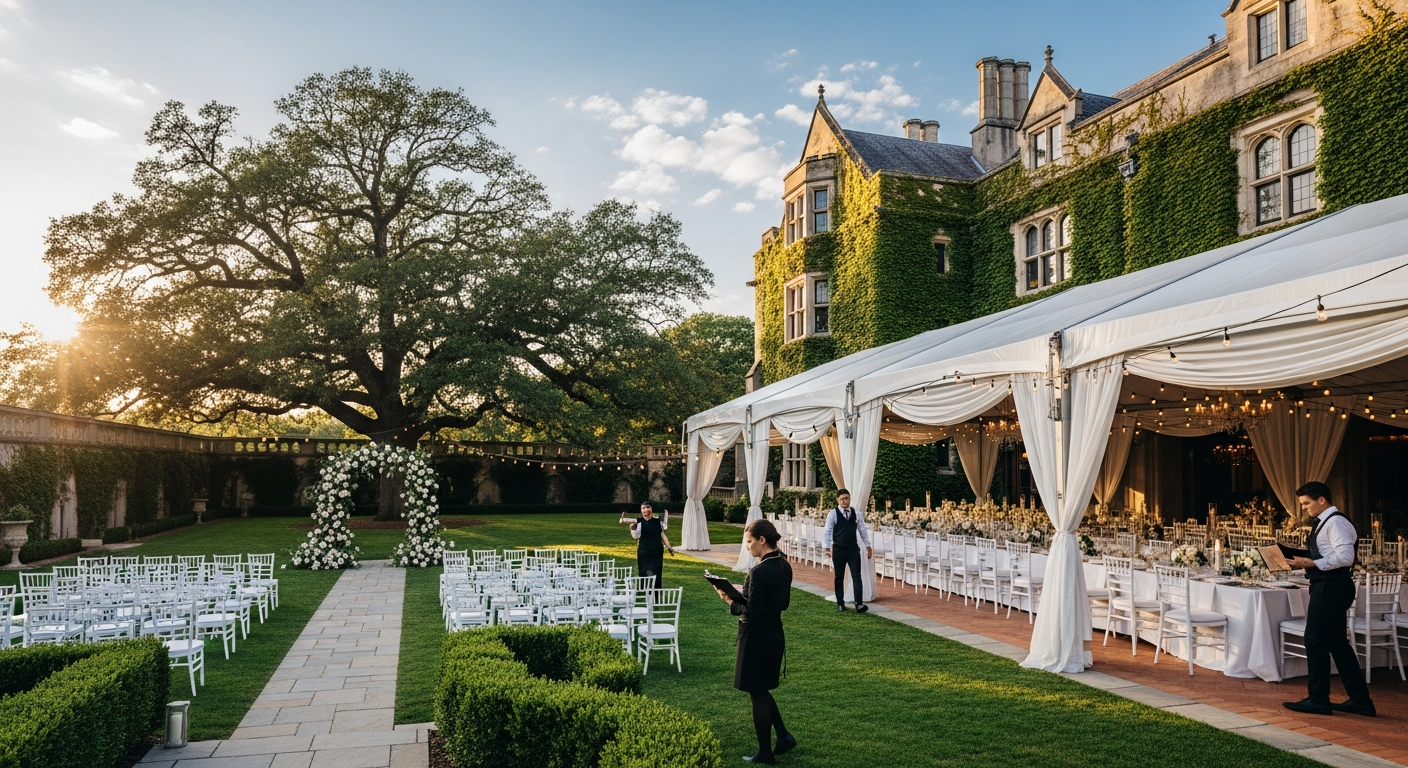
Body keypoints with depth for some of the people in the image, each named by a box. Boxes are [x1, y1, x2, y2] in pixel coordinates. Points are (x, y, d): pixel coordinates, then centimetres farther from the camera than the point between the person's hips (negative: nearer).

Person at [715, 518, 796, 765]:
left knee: (757, 694, 6)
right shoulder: (784, 566, 3)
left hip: (757, 639, -9)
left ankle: (765, 753, 18)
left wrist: (730, 601, -10)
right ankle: (784, 736, 25)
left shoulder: (759, 572, -24)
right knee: (762, 690, 24)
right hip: (775, 635, 9)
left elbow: (751, 613, -24)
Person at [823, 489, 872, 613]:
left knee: (856, 576, -5)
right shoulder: (833, 514, -5)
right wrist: (828, 548, -18)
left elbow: (862, 530, 10)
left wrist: (868, 546, 9)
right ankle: (840, 604, 18)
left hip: (853, 549, 2)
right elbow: (828, 532, -9)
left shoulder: (856, 514, 5)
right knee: (839, 578, 9)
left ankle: (859, 604, -8)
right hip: (838, 549, -2)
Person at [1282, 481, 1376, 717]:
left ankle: (1318, 700, 5)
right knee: (1337, 643, 14)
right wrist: (1307, 562, 8)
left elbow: (1345, 557, -23)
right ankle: (1360, 700, 19)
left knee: (1315, 641, -4)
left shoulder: (1335, 521, -14)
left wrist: (1312, 563, -23)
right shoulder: (1326, 522, 17)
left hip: (1331, 587, -11)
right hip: (1328, 587, 11)